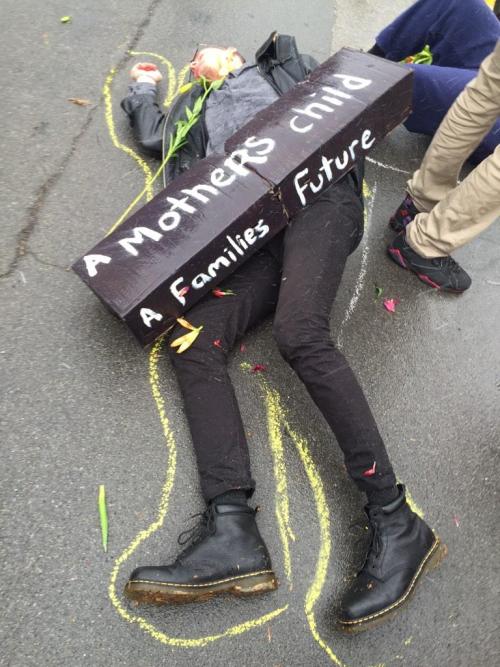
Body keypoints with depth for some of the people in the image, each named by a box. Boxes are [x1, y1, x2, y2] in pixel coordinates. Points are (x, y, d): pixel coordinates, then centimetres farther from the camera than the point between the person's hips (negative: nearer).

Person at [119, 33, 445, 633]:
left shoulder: (276, 65, 34)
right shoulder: (194, 112, 40)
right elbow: (152, 134, 23)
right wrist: (143, 86, 42)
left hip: (317, 196, -3)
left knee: (297, 332, -32)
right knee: (191, 341, -22)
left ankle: (396, 522, -28)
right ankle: (231, 533, -32)